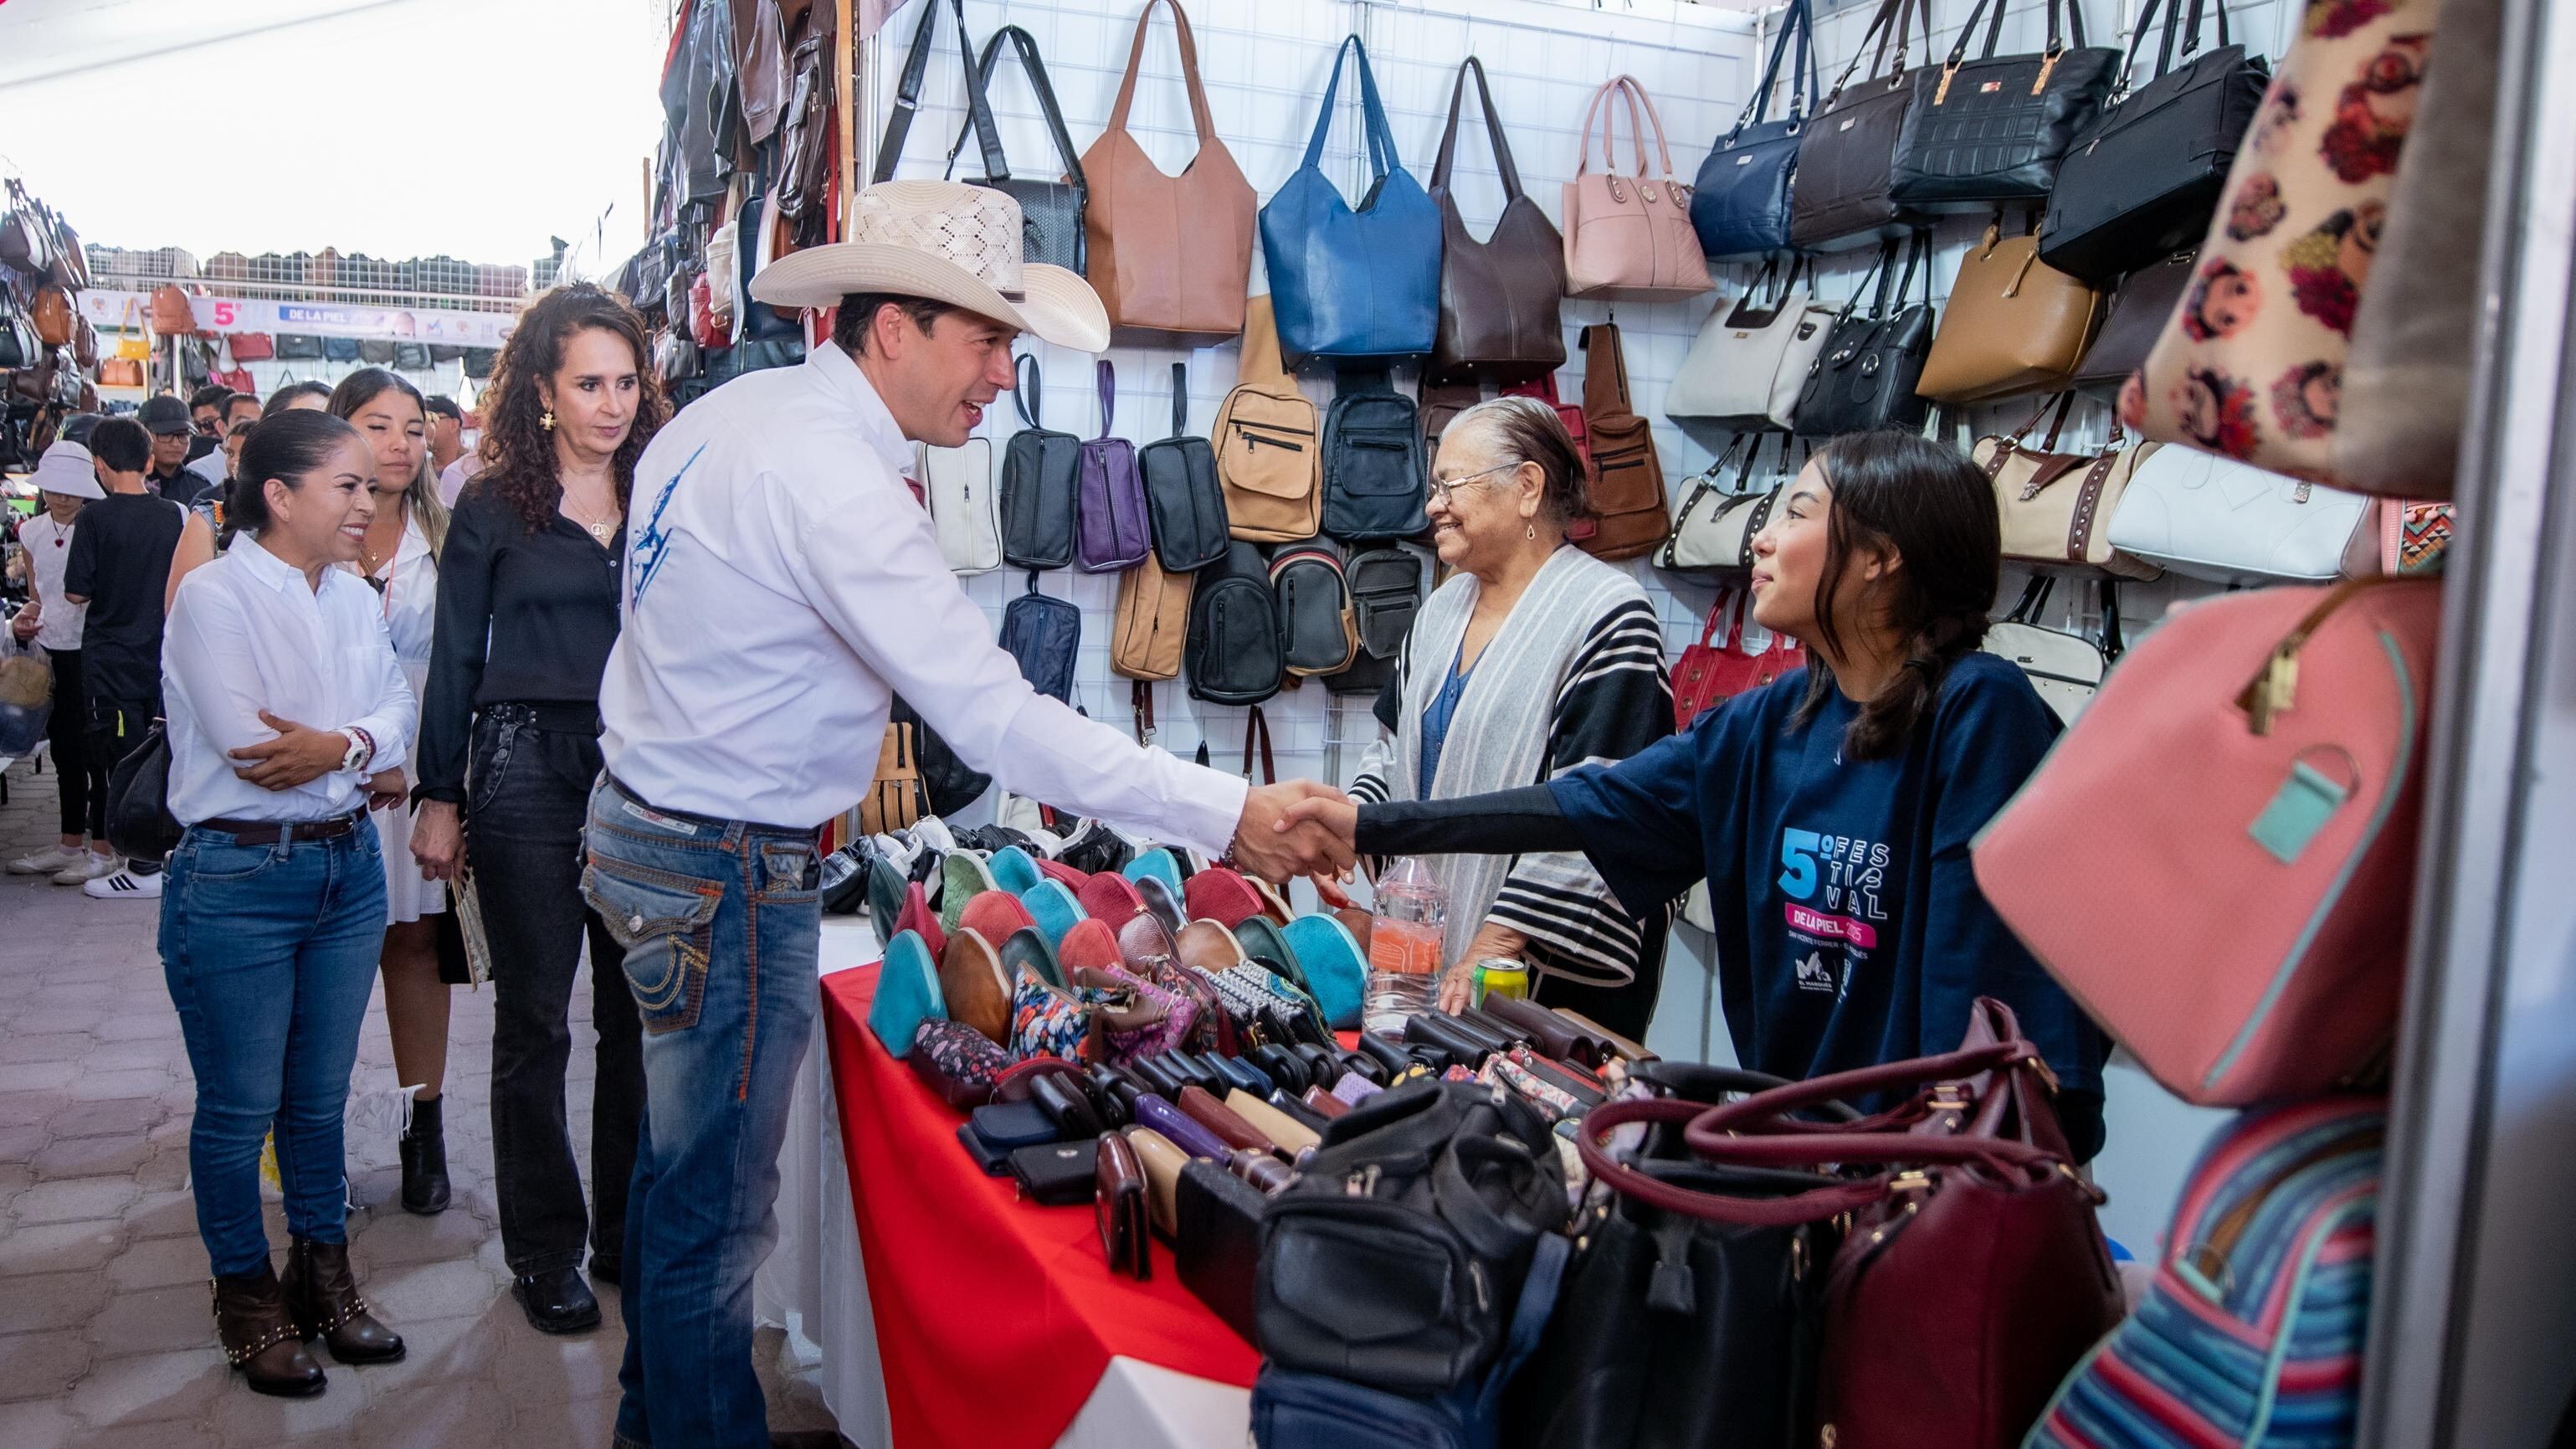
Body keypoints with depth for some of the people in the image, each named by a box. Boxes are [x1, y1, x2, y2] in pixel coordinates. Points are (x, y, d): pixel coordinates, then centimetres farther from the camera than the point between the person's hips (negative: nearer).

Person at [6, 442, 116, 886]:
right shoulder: (31, 533, 8)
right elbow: (38, 595, 18)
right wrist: (26, 617, 0)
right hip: (52, 652, 6)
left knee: (96, 751, -3)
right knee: (64, 750, 13)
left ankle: (102, 849, 4)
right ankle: (70, 843, 23)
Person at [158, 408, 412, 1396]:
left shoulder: (354, 598, 9)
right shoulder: (213, 595, -11)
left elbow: (398, 708, 1)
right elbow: (248, 747, -18)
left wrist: (339, 743, -18)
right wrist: (367, 758, -9)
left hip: (346, 866, 6)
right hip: (240, 878, -5)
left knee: (322, 1094, 15)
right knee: (240, 1107, 7)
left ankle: (323, 1269, 30)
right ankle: (245, 1293, 24)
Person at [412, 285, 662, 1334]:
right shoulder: (493, 510, 4)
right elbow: (456, 663, 5)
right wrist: (439, 799, 2)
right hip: (529, 772, -2)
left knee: (639, 1010, 6)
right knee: (535, 1021, 5)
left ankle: (629, 1230, 21)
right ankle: (544, 1249, 18)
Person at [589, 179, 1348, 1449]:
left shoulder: (729, 410, 5)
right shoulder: (830, 479, -26)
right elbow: (991, 715, -32)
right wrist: (1230, 817, -31)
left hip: (637, 820, 10)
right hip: (725, 872, -10)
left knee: (675, 1165, 23)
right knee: (716, 1211, 4)